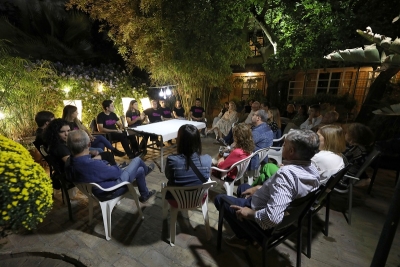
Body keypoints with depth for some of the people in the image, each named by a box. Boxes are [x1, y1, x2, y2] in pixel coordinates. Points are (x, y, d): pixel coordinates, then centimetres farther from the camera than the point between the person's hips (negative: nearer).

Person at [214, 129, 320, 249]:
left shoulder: (286, 173, -37)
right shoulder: (312, 169, -8)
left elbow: (273, 217, -43)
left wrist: (249, 213, -25)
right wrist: (259, 188, 7)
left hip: (265, 222, -8)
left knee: (219, 198, 7)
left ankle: (244, 238, 16)